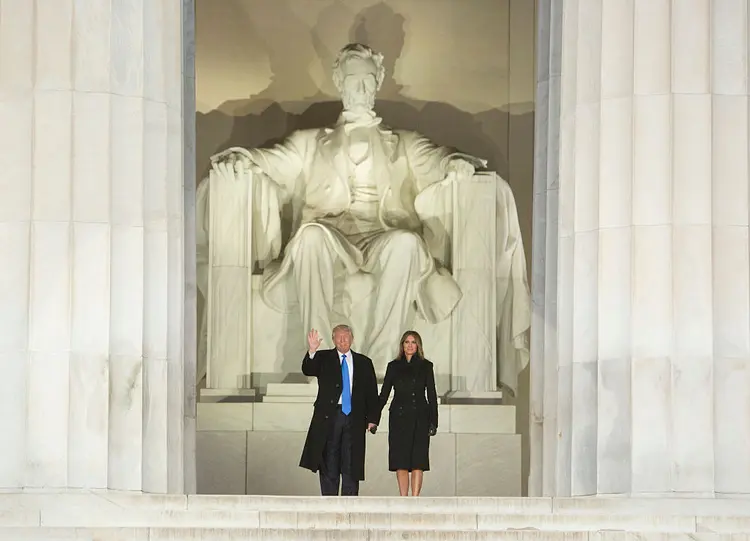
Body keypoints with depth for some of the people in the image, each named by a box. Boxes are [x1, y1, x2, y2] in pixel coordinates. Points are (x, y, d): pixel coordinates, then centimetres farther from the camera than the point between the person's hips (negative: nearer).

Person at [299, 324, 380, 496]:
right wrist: (312, 351, -29)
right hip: (329, 417, -1)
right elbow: (307, 370, -11)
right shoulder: (323, 358, 8)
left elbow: (372, 394, 11)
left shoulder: (364, 363, 12)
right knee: (329, 466, 2)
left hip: (354, 418, 1)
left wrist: (372, 419, 0)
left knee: (351, 466, 1)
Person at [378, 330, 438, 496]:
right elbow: (384, 394, 7)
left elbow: (432, 395, 6)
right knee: (400, 461, -2)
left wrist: (433, 422, 0)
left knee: (418, 461, -4)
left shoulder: (426, 366, 6)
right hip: (399, 417, 1)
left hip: (420, 418, 0)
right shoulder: (394, 366, 8)